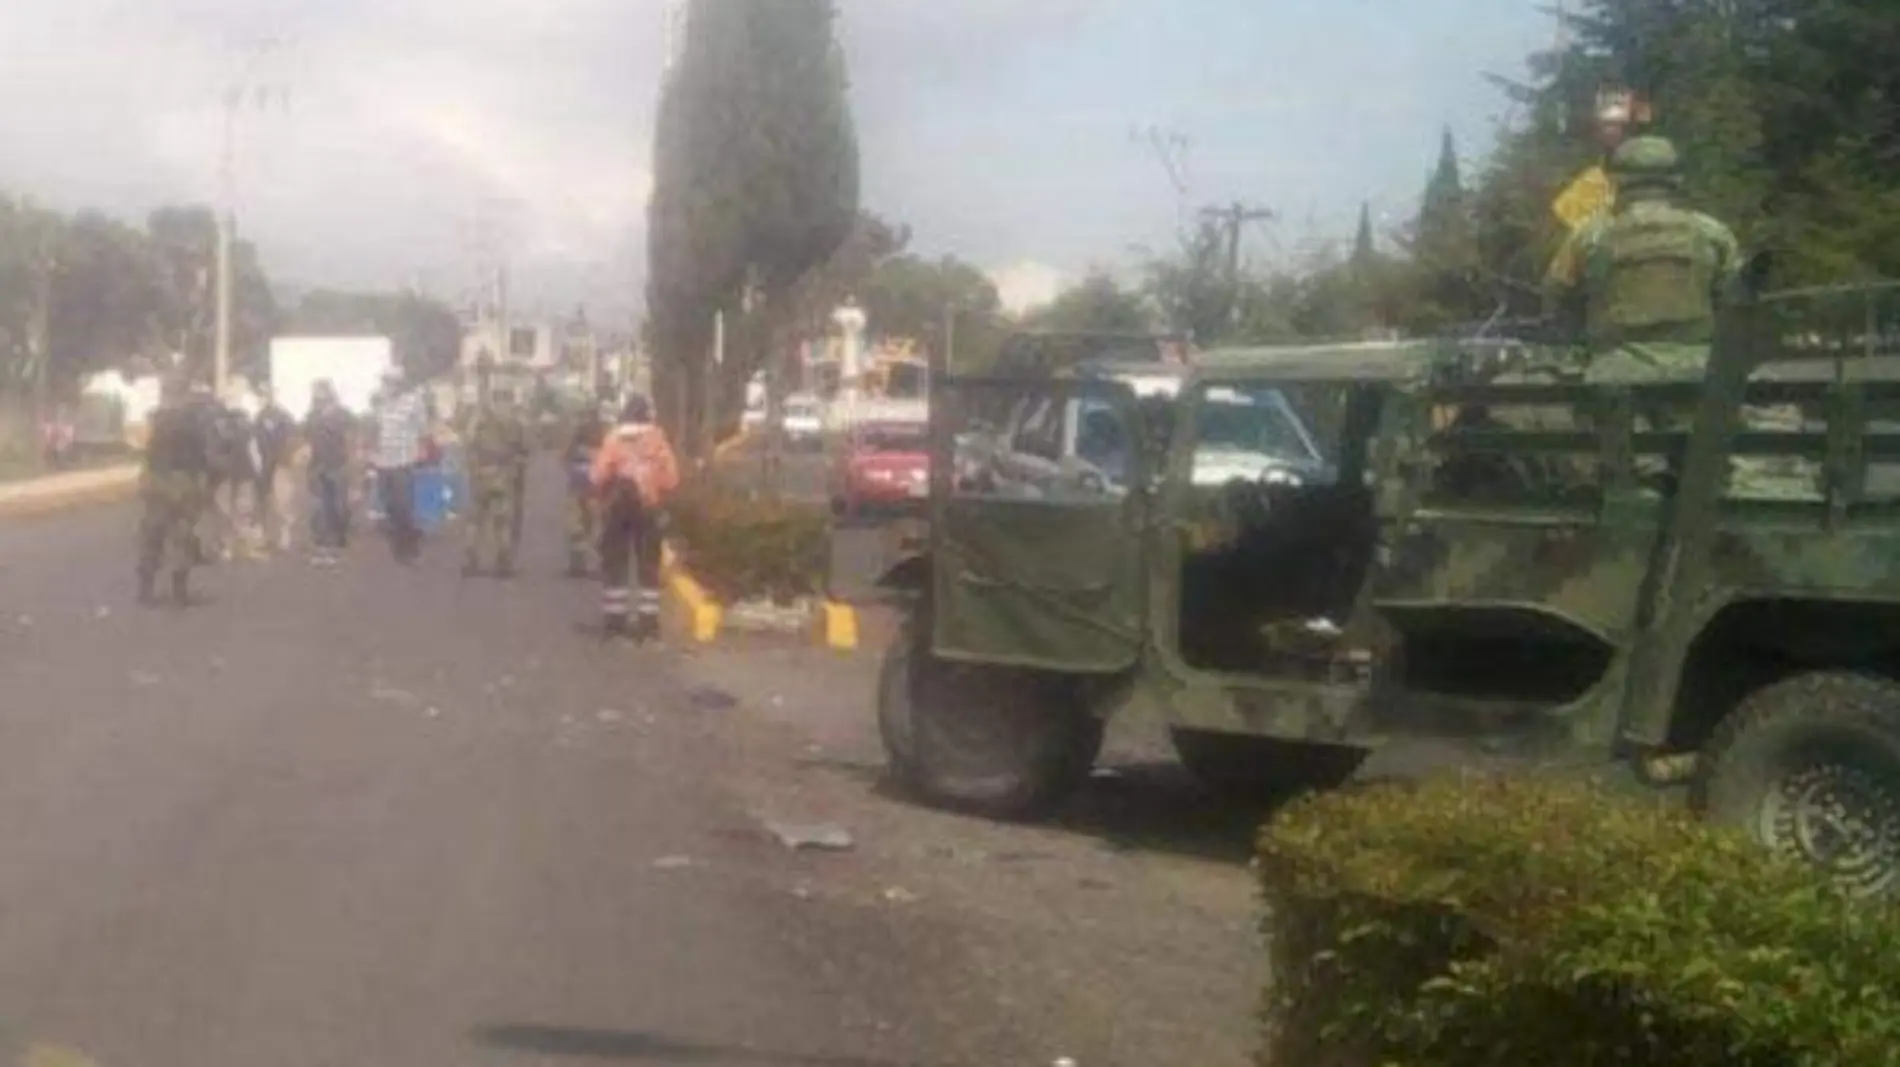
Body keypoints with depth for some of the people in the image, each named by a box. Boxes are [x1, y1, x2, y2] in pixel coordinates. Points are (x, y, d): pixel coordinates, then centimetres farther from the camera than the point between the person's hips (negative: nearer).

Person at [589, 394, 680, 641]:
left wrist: (605, 496, 11)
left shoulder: (614, 438, -3)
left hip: (617, 506, 0)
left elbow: (598, 476, -7)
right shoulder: (657, 438, -2)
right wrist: (660, 496, 10)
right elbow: (671, 476, -6)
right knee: (649, 565, 6)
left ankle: (614, 620, 5)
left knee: (614, 564, 7)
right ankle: (649, 621, 2)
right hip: (647, 506, 0)